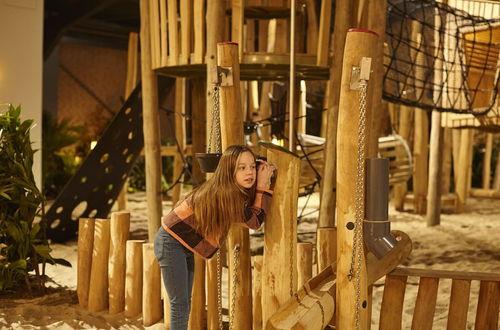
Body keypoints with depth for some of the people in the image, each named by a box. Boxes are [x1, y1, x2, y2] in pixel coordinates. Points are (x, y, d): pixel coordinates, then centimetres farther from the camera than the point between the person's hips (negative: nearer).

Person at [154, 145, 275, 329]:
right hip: (170, 243, -10)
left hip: (184, 245, 10)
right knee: (180, 304, -5)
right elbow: (255, 221, -19)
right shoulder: (223, 192, -27)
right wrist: (263, 186, -17)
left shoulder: (233, 192, -1)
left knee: (184, 303, 17)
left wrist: (264, 181, -3)